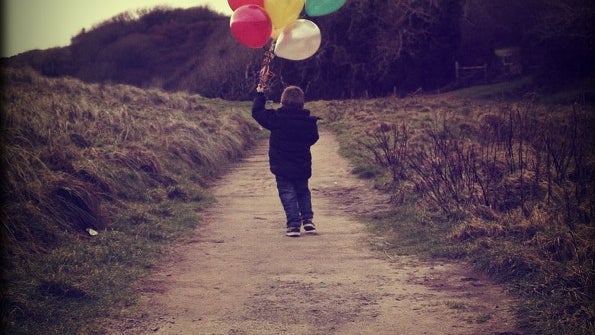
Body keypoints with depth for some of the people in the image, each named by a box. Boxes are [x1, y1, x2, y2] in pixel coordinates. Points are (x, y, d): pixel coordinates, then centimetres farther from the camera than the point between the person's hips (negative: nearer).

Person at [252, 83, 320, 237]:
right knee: (303, 192, 21)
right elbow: (313, 138, 10)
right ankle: (308, 220, 16)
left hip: (282, 167, -3)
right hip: (302, 167, 3)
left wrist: (260, 94, 13)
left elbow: (257, 112, 0)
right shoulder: (308, 121, -4)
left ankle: (294, 224, -5)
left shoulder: (275, 118, -12)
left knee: (288, 195, 1)